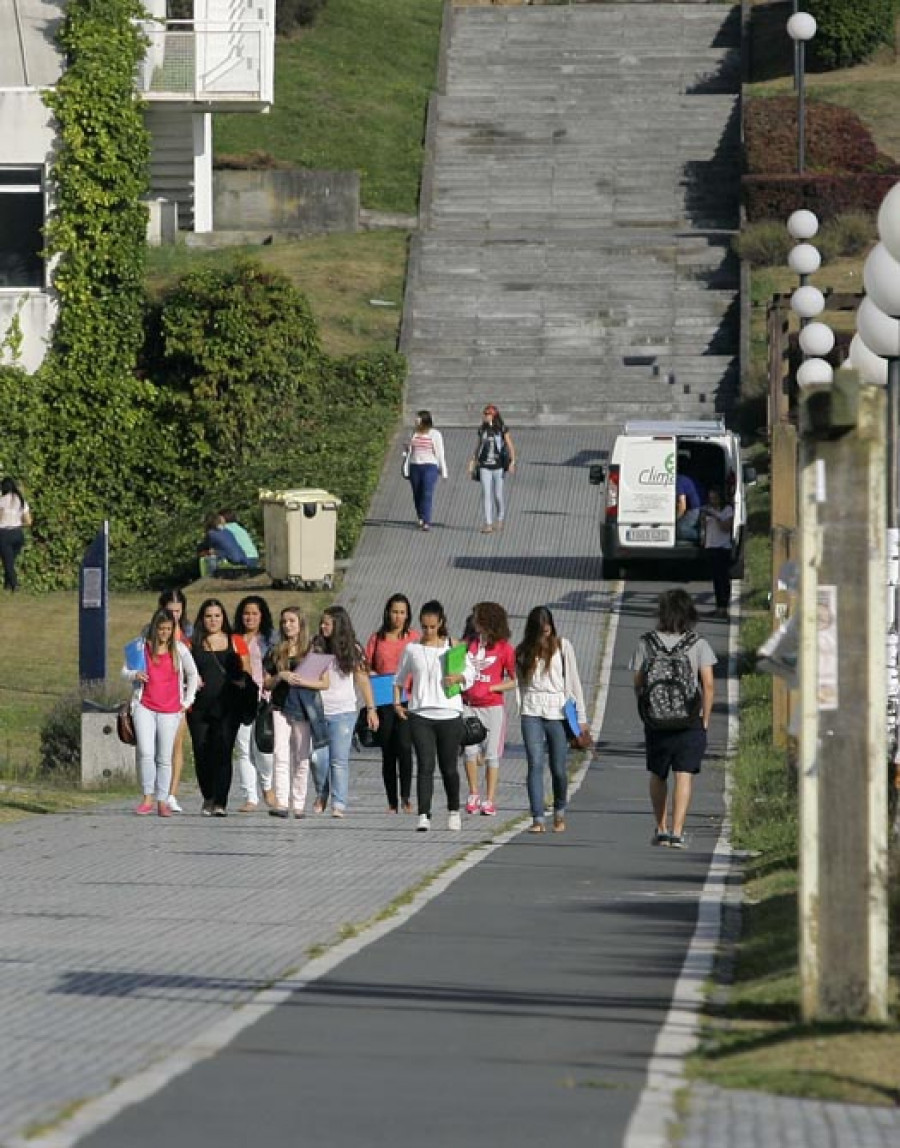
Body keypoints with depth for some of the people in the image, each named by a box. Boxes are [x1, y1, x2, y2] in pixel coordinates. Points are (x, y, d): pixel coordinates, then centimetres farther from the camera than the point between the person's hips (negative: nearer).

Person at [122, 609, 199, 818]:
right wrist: (134, 675, -13)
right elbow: (125, 671, 10)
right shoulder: (142, 647, 2)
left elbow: (193, 675, 14)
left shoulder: (179, 649, 4)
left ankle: (162, 802, 9)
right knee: (146, 752, -14)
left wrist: (187, 701, 8)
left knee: (164, 758, 3)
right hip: (145, 708, -1)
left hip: (170, 710, 1)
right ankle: (147, 798, -7)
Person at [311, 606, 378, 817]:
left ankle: (339, 805, -6)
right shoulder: (316, 647, 6)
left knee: (339, 760, -7)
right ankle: (321, 794, 22)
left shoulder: (352, 651, 2)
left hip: (343, 711, -2)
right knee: (318, 758, -4)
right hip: (317, 710, 2)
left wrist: (371, 708, 5)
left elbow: (363, 680, 7)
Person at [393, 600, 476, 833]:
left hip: (449, 715, 0)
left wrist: (458, 678, -10)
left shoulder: (453, 647, 4)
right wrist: (397, 702, 6)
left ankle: (454, 811, 29)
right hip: (420, 716, 0)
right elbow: (400, 678, 19)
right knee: (425, 766, -10)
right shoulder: (412, 649, 7)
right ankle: (423, 816, -12)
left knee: (449, 767, 9)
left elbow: (470, 672, 11)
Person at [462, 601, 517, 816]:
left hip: (493, 706, -4)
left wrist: (490, 688, -13)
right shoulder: (470, 643, 9)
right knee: (470, 751, -2)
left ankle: (489, 801, 2)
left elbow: (514, 681, -4)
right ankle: (473, 796, 11)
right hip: (470, 705, 4)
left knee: (492, 755, -1)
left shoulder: (504, 648, -4)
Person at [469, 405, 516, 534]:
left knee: (498, 495, 5)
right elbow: (477, 446, 16)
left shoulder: (503, 429, -5)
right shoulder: (482, 429, 6)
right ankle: (488, 525, -9)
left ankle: (500, 520, 29)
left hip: (498, 466, -3)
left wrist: (512, 462, -18)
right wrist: (473, 461, 11)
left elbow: (510, 447, -7)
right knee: (486, 494, -7)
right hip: (485, 466, 3)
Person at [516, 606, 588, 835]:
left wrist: (581, 717, 2)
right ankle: (538, 819, -10)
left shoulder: (562, 647, 6)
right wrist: (522, 709, 5)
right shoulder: (523, 651, 10)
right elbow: (521, 683, 14)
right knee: (535, 764, -10)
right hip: (532, 712, 1)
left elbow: (573, 682, 6)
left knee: (558, 768, 1)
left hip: (558, 712, -1)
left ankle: (559, 812, 25)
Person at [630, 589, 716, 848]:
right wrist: (705, 720, 0)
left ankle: (661, 829, 23)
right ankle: (677, 832, -11)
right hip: (691, 720, -2)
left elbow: (638, 684, 0)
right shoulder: (699, 644, -4)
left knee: (658, 775, 18)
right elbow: (708, 685, -8)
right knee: (684, 776, -2)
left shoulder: (647, 643, -1)